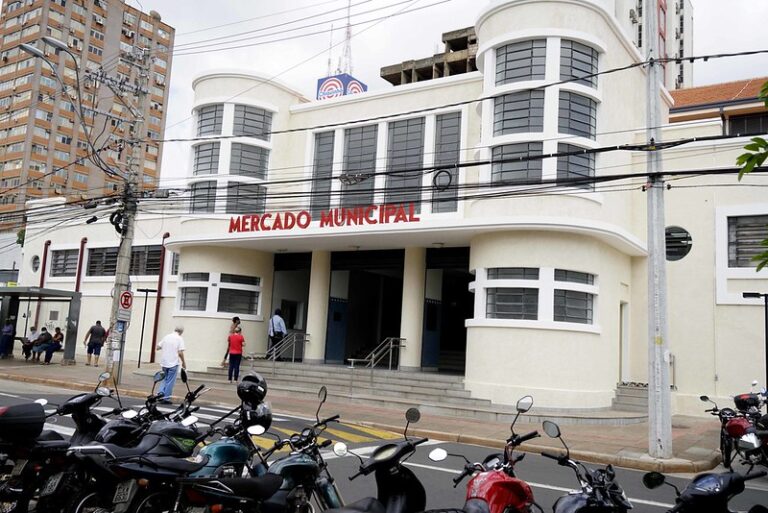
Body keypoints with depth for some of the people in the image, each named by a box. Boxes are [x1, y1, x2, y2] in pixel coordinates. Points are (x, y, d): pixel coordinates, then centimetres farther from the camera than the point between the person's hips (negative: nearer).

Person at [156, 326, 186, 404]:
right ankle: (166, 398, 5)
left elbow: (158, 347, 10)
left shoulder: (166, 337, 7)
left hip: (164, 362, 5)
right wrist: (183, 362, -3)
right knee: (170, 381, 3)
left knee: (165, 379, 21)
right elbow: (180, 352, -14)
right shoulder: (179, 339, -8)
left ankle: (160, 393, 6)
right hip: (173, 363, -5)